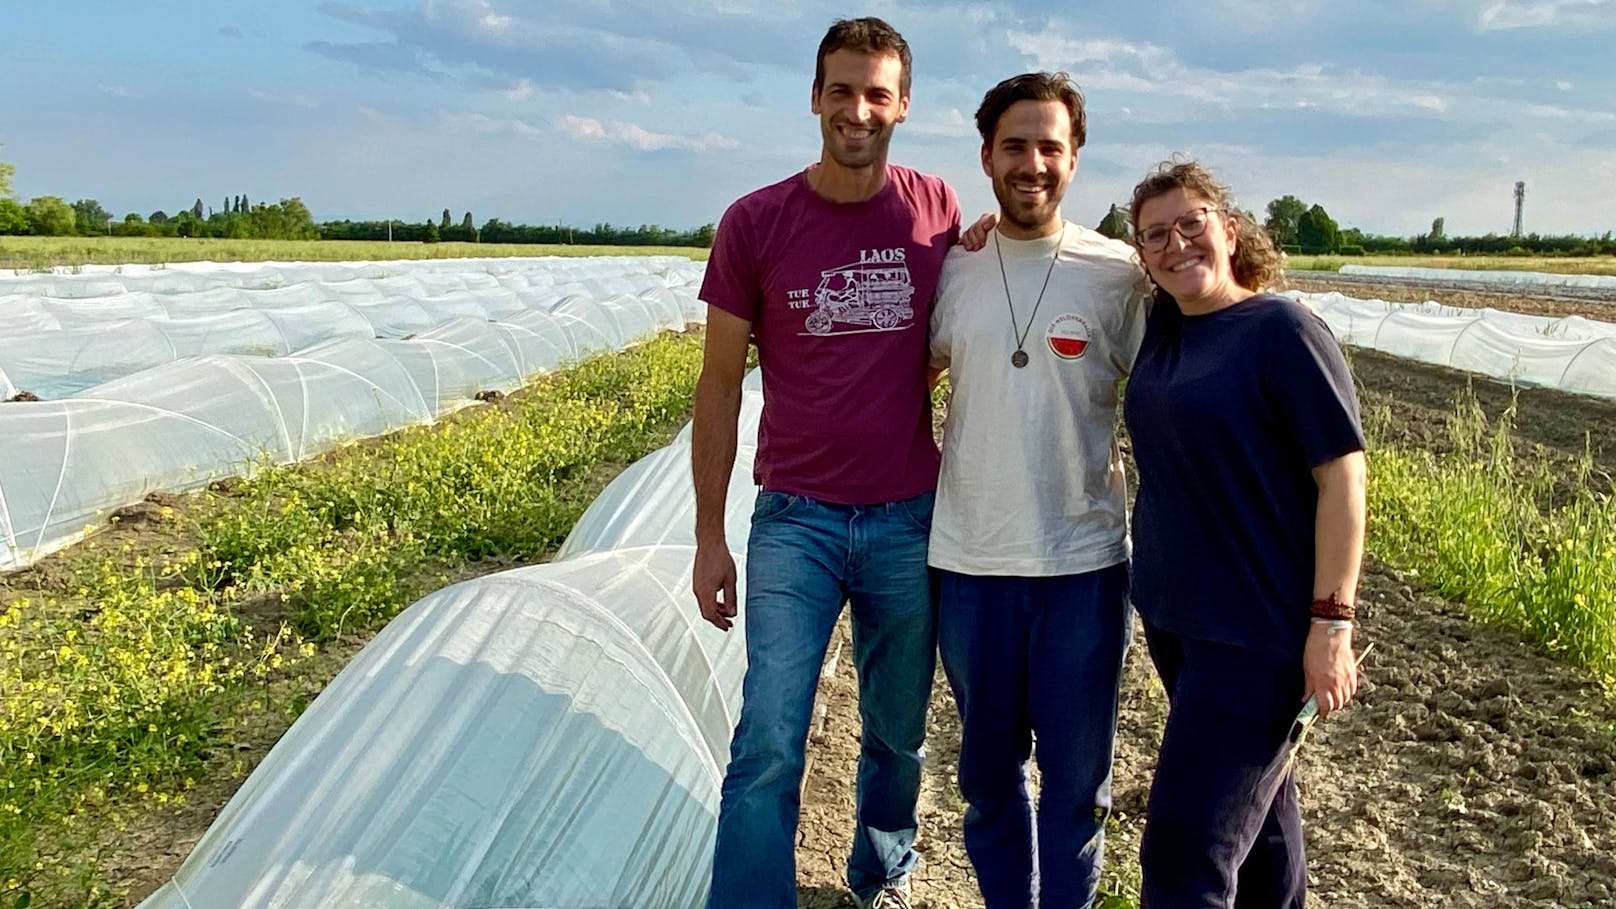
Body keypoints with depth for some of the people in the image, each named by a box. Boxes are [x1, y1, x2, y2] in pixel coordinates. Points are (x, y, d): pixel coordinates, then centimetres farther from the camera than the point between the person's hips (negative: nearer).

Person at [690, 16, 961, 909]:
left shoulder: (938, 211, 0)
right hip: (795, 522, -1)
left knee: (898, 733, 15)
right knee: (768, 744, -5)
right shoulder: (754, 222, -4)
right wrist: (709, 536, 1)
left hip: (912, 520, 2)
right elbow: (719, 383, 0)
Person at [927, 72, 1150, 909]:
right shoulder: (952, 268, 2)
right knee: (988, 767, 17)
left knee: (1076, 776, 11)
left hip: (1085, 562, -2)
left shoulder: (1118, 273, -4)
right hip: (969, 559, 2)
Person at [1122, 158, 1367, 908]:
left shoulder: (1283, 331, -13)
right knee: (1254, 801, 24)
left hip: (1257, 628, -7)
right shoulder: (1162, 326, 6)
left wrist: (1332, 622, -17)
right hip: (1172, 613, 7)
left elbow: (1342, 476, -13)